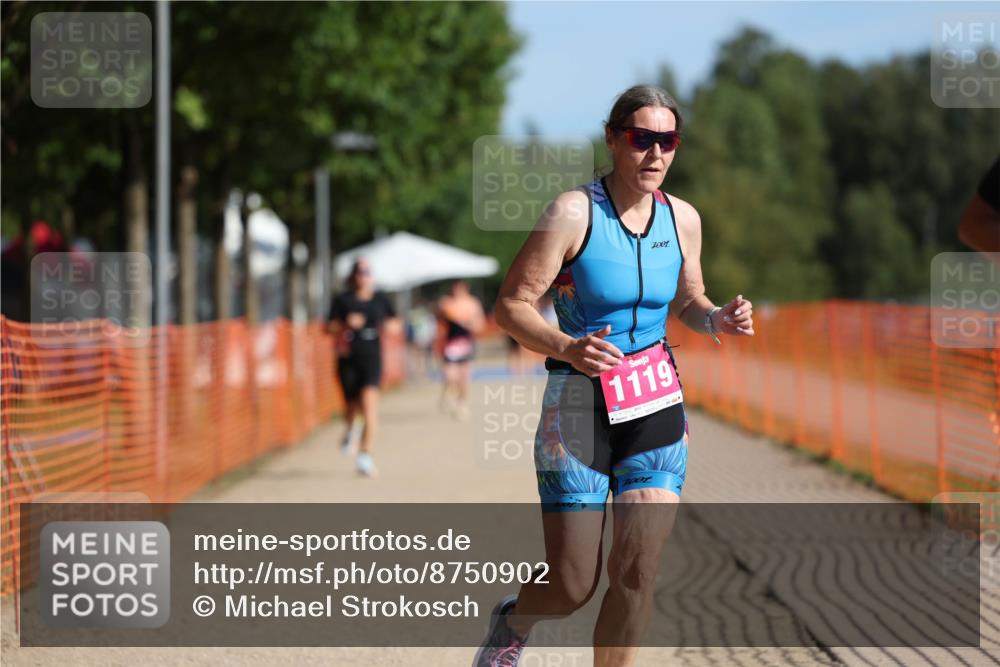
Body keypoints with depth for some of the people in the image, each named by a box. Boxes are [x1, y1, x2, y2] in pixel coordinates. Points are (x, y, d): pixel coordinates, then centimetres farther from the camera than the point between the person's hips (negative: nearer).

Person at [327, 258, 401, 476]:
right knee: (352, 407, 6)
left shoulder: (381, 300, 7)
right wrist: (347, 324, -17)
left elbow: (395, 323, 20)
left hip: (372, 358, 0)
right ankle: (352, 429, 45)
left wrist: (392, 325, -3)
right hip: (348, 359, 0)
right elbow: (331, 328, 2)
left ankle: (366, 455, -19)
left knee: (369, 403, -18)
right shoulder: (342, 300, 3)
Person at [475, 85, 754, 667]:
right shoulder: (574, 213, -13)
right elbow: (511, 306, -11)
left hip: (657, 406, 4)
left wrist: (717, 319, -4)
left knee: (637, 574, -7)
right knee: (573, 588, 0)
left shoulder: (683, 219, 3)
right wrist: (568, 348, -29)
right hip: (579, 406, -4)